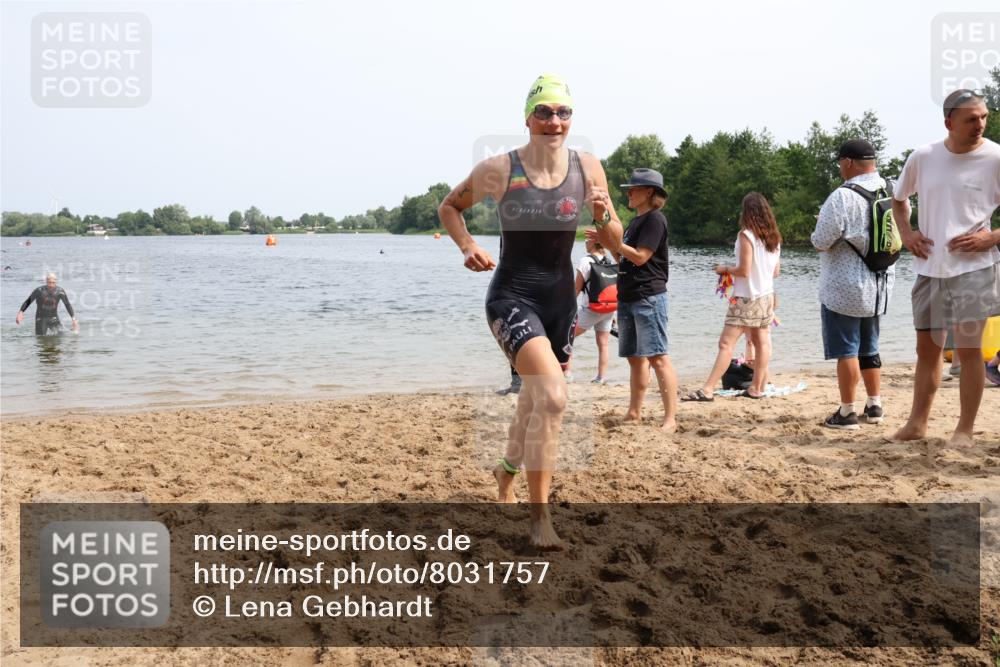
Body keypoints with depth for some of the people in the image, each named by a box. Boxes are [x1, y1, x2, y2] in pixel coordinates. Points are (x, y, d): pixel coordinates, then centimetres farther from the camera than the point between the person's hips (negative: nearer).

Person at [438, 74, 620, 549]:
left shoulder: (588, 169, -2)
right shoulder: (499, 170, -10)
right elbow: (448, 207, 7)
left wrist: (602, 214, -17)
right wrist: (468, 247, -10)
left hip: (560, 299, 5)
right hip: (512, 298, -5)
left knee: (536, 399, 21)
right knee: (552, 394, -25)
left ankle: (508, 468, 52)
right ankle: (539, 517, -13)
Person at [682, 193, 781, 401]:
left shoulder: (746, 235, -14)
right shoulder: (774, 237, 8)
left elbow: (744, 270, -18)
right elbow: (776, 271, 13)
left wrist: (725, 269, -2)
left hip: (746, 298, -8)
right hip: (766, 296, 8)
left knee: (726, 343, -10)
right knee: (762, 342, 10)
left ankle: (707, 390, -13)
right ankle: (757, 388, 16)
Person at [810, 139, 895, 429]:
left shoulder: (843, 197, -19)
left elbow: (821, 241, -20)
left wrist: (814, 238, 2)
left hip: (843, 287, -7)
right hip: (878, 286, 7)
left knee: (846, 351, 0)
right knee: (869, 348, 19)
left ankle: (847, 413, 5)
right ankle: (874, 406, 24)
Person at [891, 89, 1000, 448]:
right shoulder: (923, 157, 2)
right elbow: (899, 199, 20)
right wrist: (906, 233, 5)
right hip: (929, 268, 4)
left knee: (968, 349, -1)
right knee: (927, 348, 12)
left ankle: (965, 429, 9)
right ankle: (917, 423, 23)